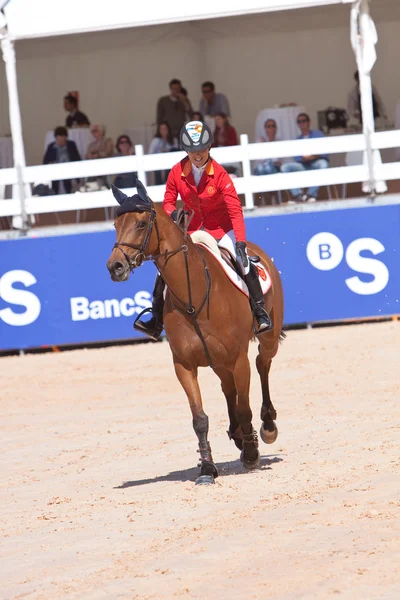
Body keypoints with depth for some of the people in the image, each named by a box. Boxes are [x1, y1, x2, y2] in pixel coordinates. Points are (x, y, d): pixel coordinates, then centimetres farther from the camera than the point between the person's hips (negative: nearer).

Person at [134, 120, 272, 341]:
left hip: (220, 228, -4)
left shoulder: (219, 174, -20)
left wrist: (240, 242, -36)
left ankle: (261, 312, -14)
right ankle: (156, 321, 5)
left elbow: (235, 210, -25)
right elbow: (168, 201, 0)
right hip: (191, 229, 4)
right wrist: (173, 213, -26)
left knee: (243, 261, -26)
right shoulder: (177, 172, -10)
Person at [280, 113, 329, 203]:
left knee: (323, 164, -40)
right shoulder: (297, 140, 19)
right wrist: (303, 158, -16)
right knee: (285, 167, -22)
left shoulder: (318, 134, 11)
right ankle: (298, 194, -32)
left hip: (317, 162, -3)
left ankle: (311, 194, -38)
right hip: (304, 166, 3)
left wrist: (314, 156, -20)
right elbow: (296, 158, 7)